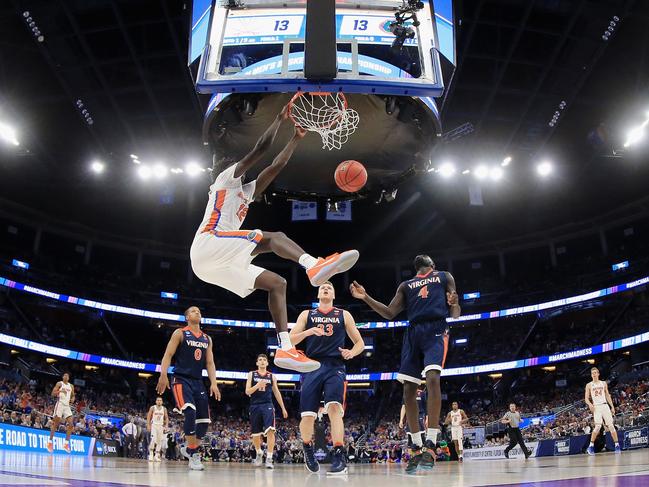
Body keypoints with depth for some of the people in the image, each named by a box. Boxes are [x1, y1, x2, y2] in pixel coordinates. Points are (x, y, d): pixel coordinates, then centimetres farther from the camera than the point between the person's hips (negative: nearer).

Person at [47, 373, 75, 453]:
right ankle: (50, 441, 3)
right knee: (55, 422, -7)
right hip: (60, 404, -5)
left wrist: (72, 399, 2)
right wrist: (60, 391, -23)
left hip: (67, 406, 5)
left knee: (71, 424, -4)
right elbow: (53, 394, -6)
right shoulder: (59, 383, 1)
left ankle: (66, 443, 1)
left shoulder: (71, 386, 17)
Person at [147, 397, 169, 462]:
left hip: (161, 426, 4)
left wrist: (166, 426, -2)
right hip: (154, 425, -4)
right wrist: (148, 425, -10)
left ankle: (157, 456, 8)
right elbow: (148, 417, -2)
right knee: (153, 439, -19)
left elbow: (166, 418, 8)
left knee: (159, 441, 2)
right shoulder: (152, 408, -4)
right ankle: (151, 454, -9)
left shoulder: (164, 409, 4)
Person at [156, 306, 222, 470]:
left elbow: (210, 363, 13)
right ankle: (193, 454, -16)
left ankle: (188, 448, 25)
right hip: (181, 380, -6)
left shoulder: (207, 339, 15)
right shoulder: (180, 333, 0)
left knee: (204, 421, 1)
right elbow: (168, 355, -7)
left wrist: (214, 383, 1)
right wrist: (163, 375, -22)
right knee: (190, 412, -27)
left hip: (198, 382, 6)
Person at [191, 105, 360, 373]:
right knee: (273, 237, -22)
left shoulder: (246, 192, 34)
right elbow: (260, 149, -1)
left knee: (277, 283, 0)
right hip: (208, 244, -9)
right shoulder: (227, 178, 11)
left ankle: (285, 349, -13)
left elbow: (276, 166, 31)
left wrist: (296, 137, 31)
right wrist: (280, 117, 6)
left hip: (217, 262, 9)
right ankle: (314, 266, -51)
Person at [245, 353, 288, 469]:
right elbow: (247, 392, -1)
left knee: (270, 430, -20)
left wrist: (283, 408, 13)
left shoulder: (272, 376, 10)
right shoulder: (251, 374, 6)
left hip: (267, 405, -1)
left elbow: (277, 392, 15)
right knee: (255, 434, 9)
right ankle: (259, 453, 36)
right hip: (255, 406, 1)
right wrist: (257, 385, -19)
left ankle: (269, 458, -18)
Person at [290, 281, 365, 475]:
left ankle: (339, 457, -23)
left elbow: (360, 342, 15)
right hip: (312, 367, 1)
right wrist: (308, 332, -13)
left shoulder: (344, 315, 13)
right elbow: (291, 340, 5)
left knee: (334, 408, -24)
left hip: (335, 367, -1)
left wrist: (351, 352, -7)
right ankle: (308, 450, 25)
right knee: (307, 415, -4)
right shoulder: (306, 314, 13)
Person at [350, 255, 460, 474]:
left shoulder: (444, 277, 19)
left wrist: (454, 304, -13)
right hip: (413, 332, 4)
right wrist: (366, 298, 5)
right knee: (408, 389, -5)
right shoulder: (406, 285, 26)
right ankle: (417, 449, 5)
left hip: (436, 330, -4)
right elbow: (390, 313, 17)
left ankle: (430, 445, -27)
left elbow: (455, 314, 12)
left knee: (432, 378, -26)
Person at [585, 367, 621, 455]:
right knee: (598, 426, -15)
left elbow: (607, 396, 15)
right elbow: (586, 398, 2)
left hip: (605, 406, 3)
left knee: (611, 425, -2)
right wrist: (590, 404, -18)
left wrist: (612, 406, 7)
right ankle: (591, 446, -8)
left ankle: (617, 445, 4)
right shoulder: (589, 385, 5)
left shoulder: (604, 383, 12)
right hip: (596, 407, -3)